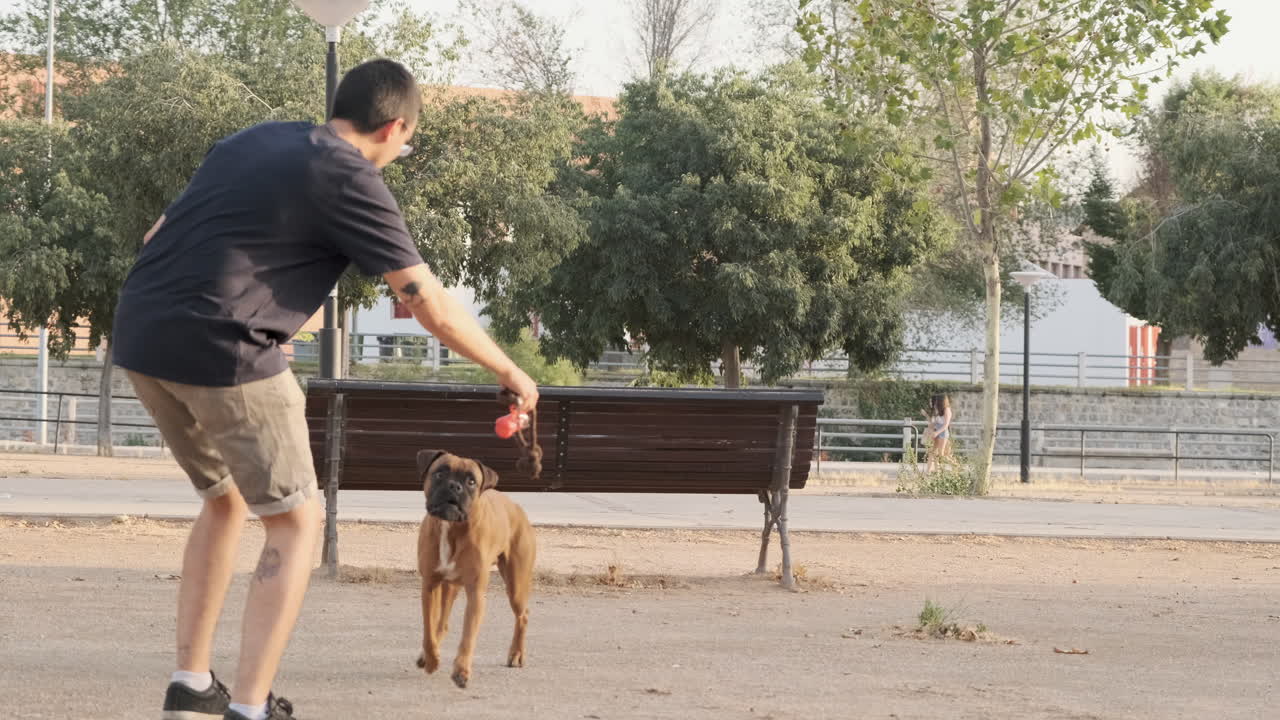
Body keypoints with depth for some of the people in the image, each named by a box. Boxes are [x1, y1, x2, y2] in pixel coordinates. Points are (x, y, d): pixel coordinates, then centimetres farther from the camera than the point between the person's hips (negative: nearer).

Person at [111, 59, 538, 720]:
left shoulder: (252, 141, 19)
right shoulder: (351, 179, -3)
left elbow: (157, 237, 21)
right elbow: (433, 308, -2)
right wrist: (510, 373, 11)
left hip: (140, 339, 7)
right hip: (222, 350, -7)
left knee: (224, 500, 25)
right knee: (295, 522, 6)